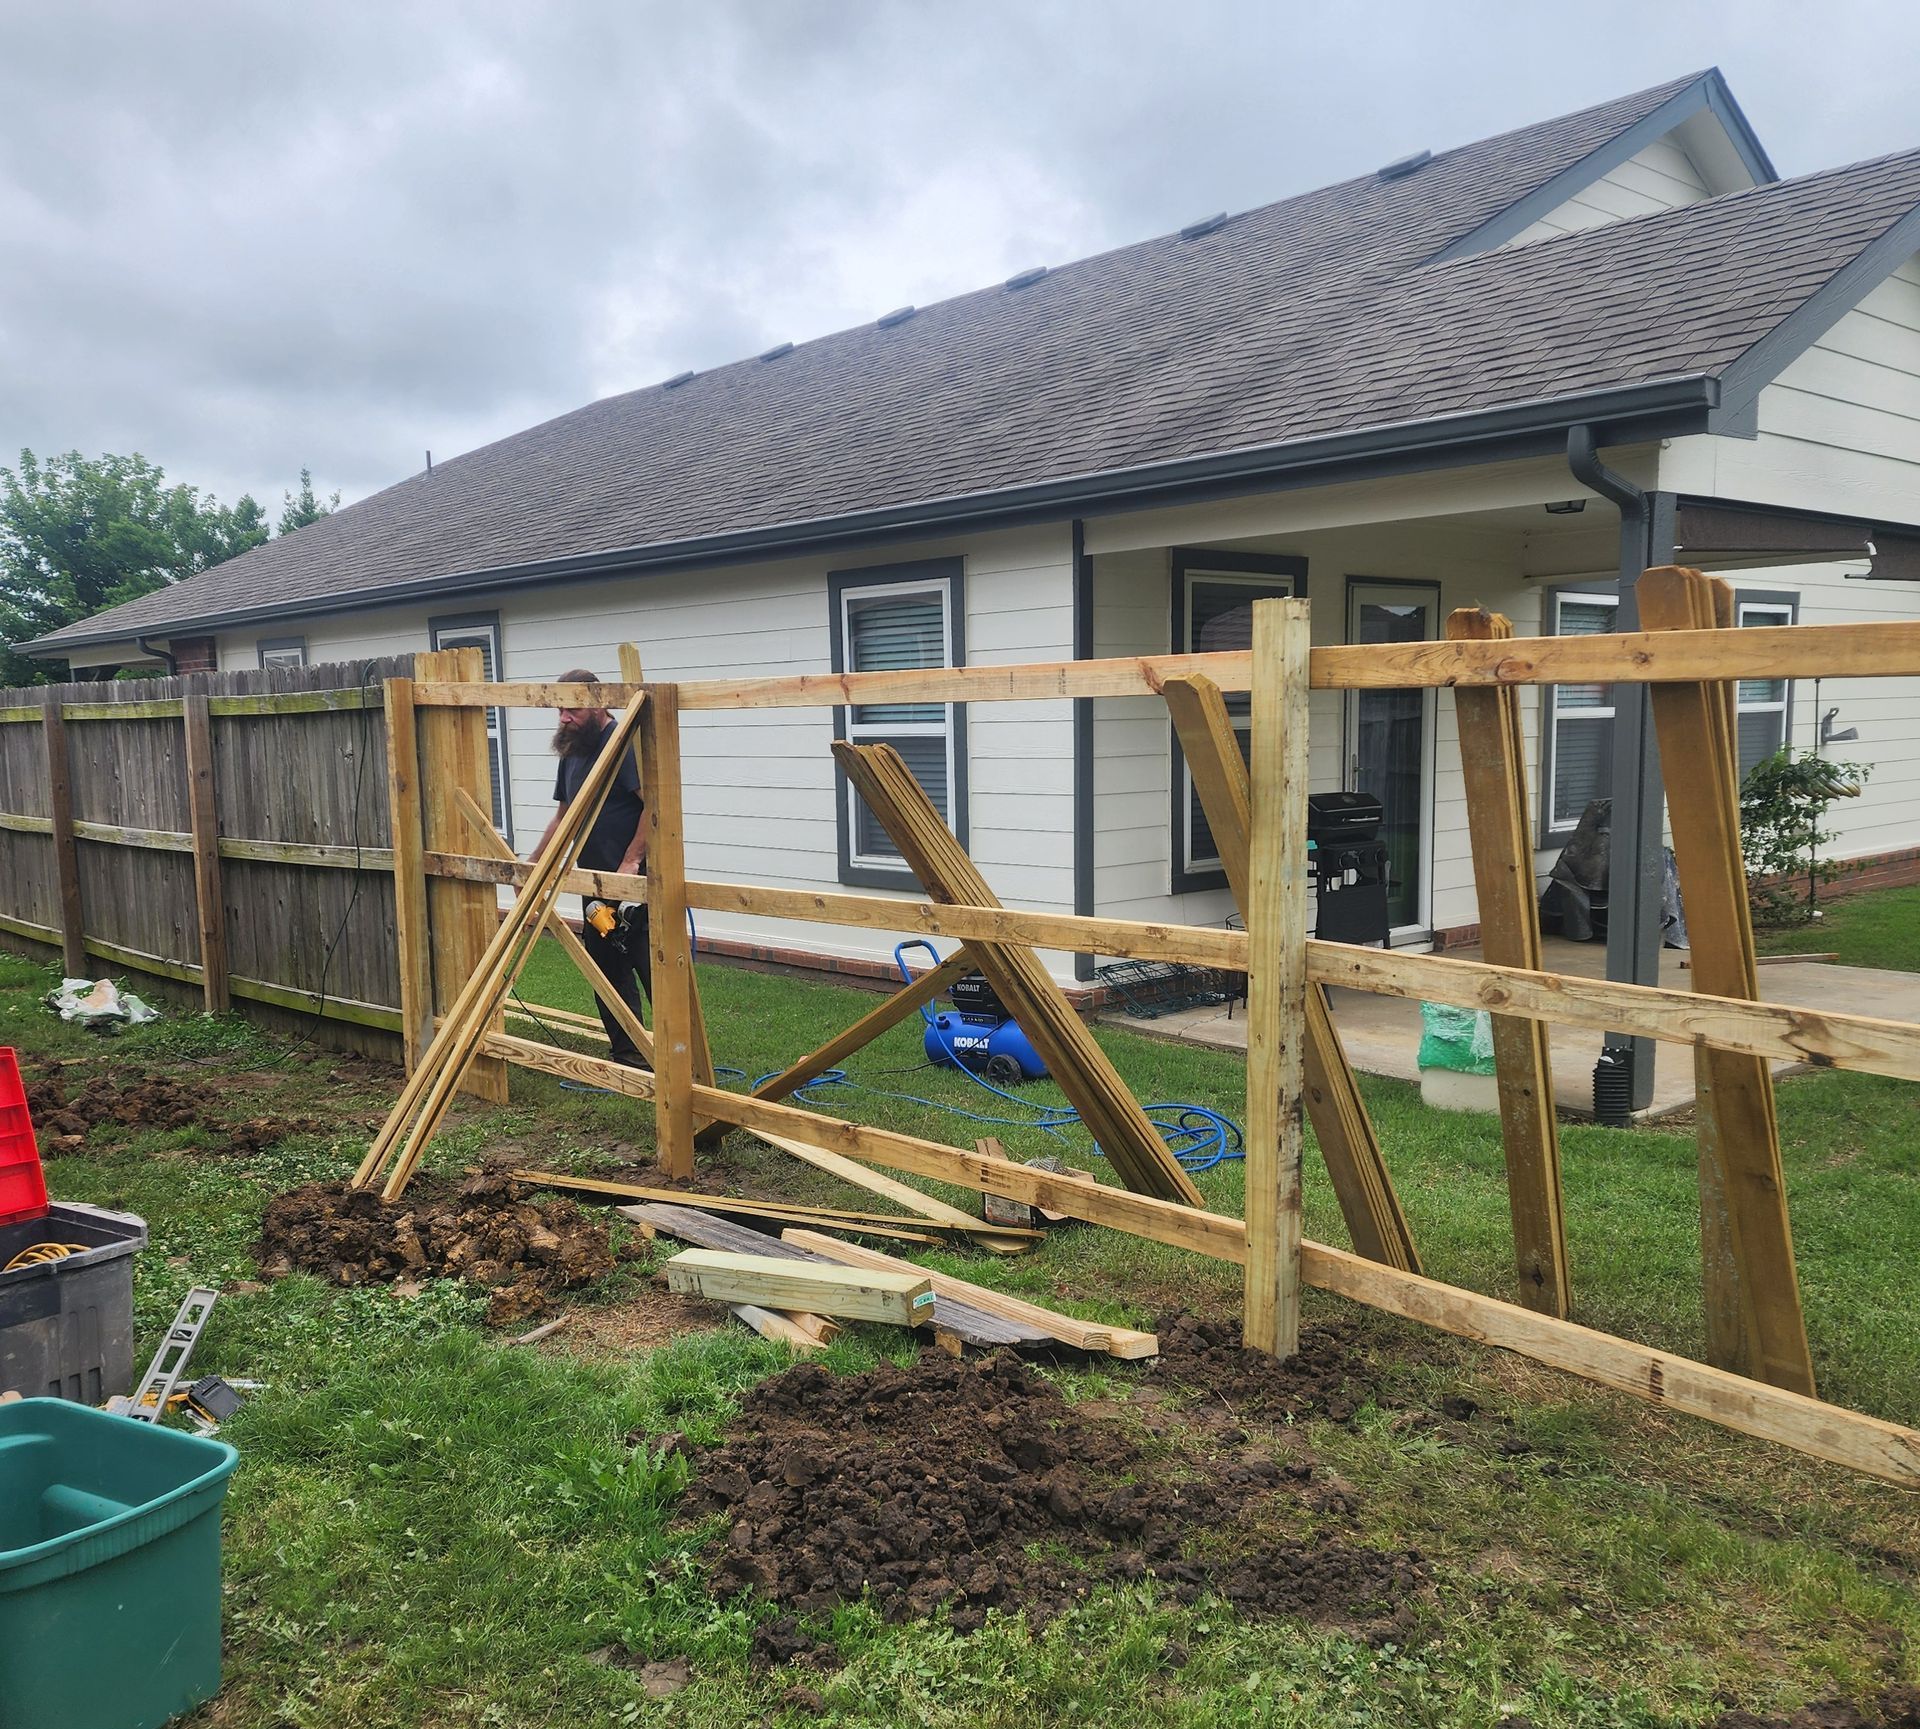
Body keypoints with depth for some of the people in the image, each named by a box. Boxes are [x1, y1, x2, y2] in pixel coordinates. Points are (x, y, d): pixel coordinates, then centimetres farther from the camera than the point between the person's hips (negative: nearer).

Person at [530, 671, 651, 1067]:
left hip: (637, 884, -9)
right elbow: (563, 818, 25)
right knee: (609, 975, 10)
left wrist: (630, 863, -22)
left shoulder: (626, 743, -12)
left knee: (655, 971, -8)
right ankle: (627, 1056, 18)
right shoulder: (571, 752, 18)